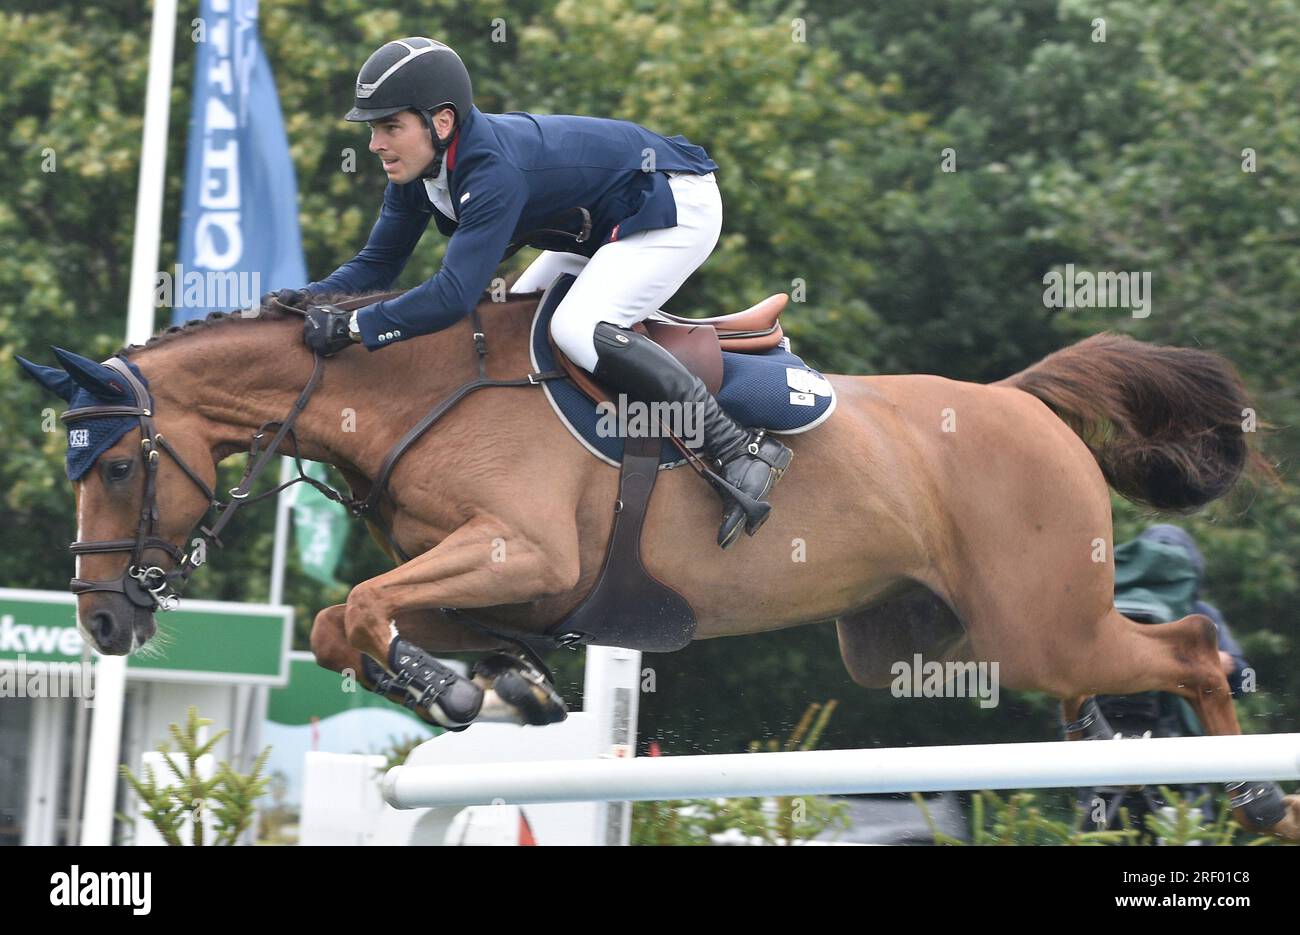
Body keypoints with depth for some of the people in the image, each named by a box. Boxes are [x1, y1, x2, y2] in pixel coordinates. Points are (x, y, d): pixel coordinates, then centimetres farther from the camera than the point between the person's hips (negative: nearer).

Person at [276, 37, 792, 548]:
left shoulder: (493, 169, -35)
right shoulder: (417, 168, -6)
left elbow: (454, 294, -40)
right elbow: (377, 263, 2)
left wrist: (352, 326, -36)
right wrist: (313, 297, -17)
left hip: (678, 206, -11)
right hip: (607, 228, 11)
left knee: (577, 329, -28)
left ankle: (738, 446, -21)